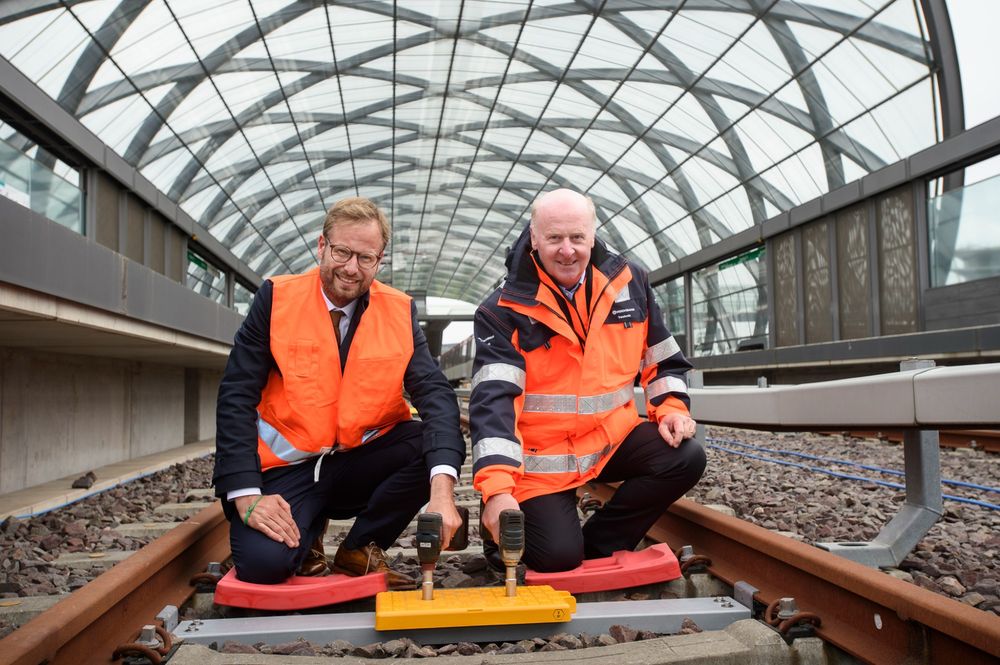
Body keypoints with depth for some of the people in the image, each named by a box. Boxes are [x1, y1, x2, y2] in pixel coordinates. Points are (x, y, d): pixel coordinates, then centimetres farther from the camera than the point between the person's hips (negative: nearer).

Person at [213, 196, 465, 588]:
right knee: (262, 563, -27)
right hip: (288, 465, -2)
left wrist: (441, 489, -31)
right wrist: (247, 495, -18)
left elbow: (434, 393, -15)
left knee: (440, 444, -23)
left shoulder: (399, 311, -3)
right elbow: (237, 396, -8)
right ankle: (308, 532, 12)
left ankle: (359, 550, 0)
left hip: (364, 460, 2)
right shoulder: (277, 298, -7)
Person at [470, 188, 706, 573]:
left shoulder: (628, 282, 0)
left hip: (613, 436, 5)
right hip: (542, 455, -4)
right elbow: (493, 398, -24)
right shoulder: (504, 311, -14)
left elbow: (662, 357, 13)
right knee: (558, 557, -17)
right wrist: (497, 488, -35)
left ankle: (596, 548, -1)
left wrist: (671, 407, -3)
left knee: (685, 459, -17)